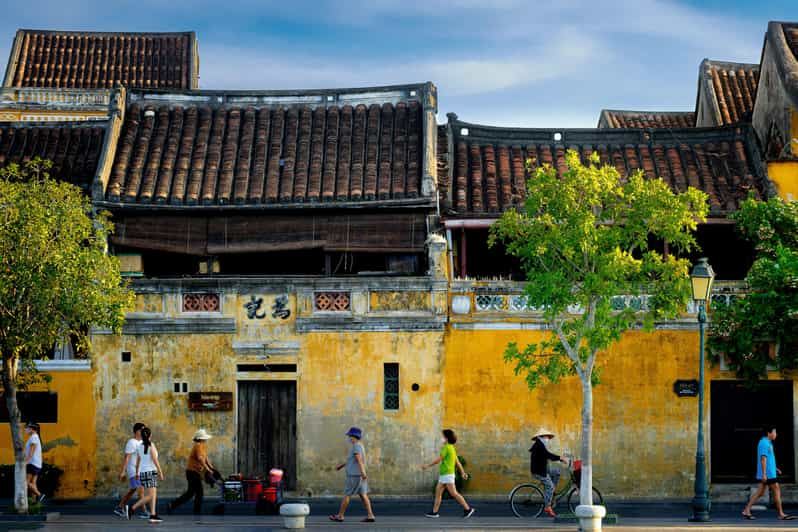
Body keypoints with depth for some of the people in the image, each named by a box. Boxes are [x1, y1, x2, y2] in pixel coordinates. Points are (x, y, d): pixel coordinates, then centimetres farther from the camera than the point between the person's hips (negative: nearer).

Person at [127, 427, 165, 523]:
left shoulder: (139, 446, 7)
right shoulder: (151, 445, -12)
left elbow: (137, 461, 14)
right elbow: (155, 460, -14)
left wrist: (137, 473, 23)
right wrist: (160, 472, -10)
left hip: (143, 472, 7)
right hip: (150, 472, -7)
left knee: (154, 494, 10)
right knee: (150, 496, -9)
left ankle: (153, 515, 3)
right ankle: (132, 508, -19)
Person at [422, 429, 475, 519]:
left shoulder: (447, 448, -14)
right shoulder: (452, 448, 15)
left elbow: (438, 460, -15)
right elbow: (457, 461, 18)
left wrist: (427, 465, -7)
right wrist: (462, 472, 21)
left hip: (447, 474, -10)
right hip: (443, 475, 10)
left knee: (454, 493, -9)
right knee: (438, 492, 8)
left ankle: (468, 509, -6)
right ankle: (434, 512, 8)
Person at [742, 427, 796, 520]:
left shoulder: (767, 443, 18)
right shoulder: (764, 443, -15)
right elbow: (763, 459, -20)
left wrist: (775, 468, 23)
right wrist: (764, 474, -24)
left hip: (769, 473, 10)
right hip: (768, 473, -10)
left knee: (760, 492, 9)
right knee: (776, 491, -4)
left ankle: (747, 510, 6)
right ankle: (781, 514, 0)